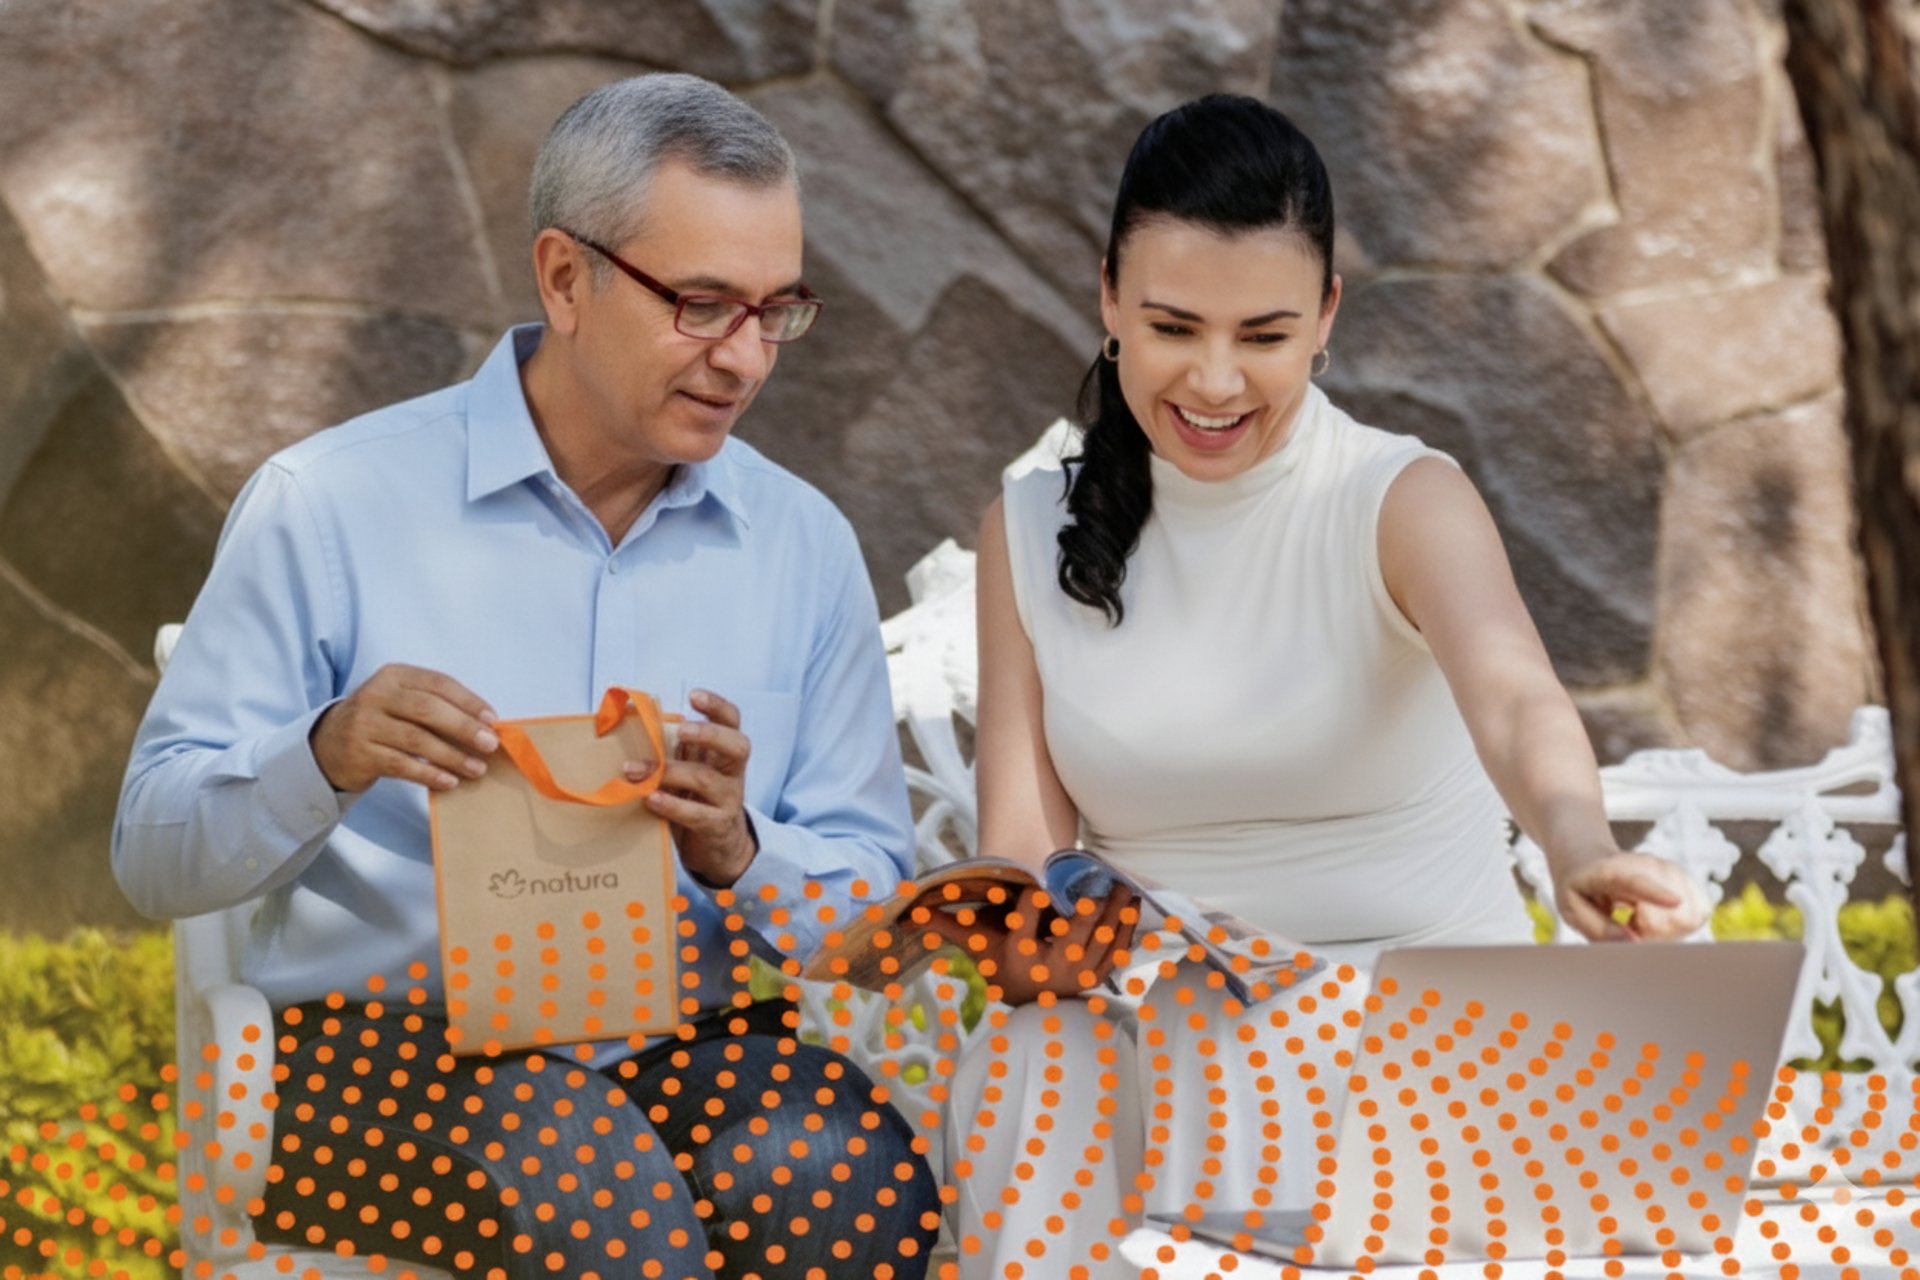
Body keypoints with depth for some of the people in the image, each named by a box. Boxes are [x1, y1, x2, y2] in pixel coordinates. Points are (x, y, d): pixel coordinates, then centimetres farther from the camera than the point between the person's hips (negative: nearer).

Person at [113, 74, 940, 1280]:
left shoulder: (806, 546, 10)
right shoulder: (330, 505, 0)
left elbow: (877, 909, 9)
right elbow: (157, 853, 0)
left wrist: (737, 851, -14)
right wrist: (327, 759, -21)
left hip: (691, 1043, 3)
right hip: (389, 1042, -3)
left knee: (859, 1176, -31)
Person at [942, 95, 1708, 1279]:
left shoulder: (1402, 503, -4)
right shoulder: (1035, 532, 8)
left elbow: (1513, 697, -25)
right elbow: (1020, 838, 2)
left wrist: (1582, 850, -49)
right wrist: (1021, 941, -24)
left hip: (1430, 1014, -3)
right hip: (1156, 1012, 3)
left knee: (1209, 1081, -35)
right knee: (1022, 1082, -31)